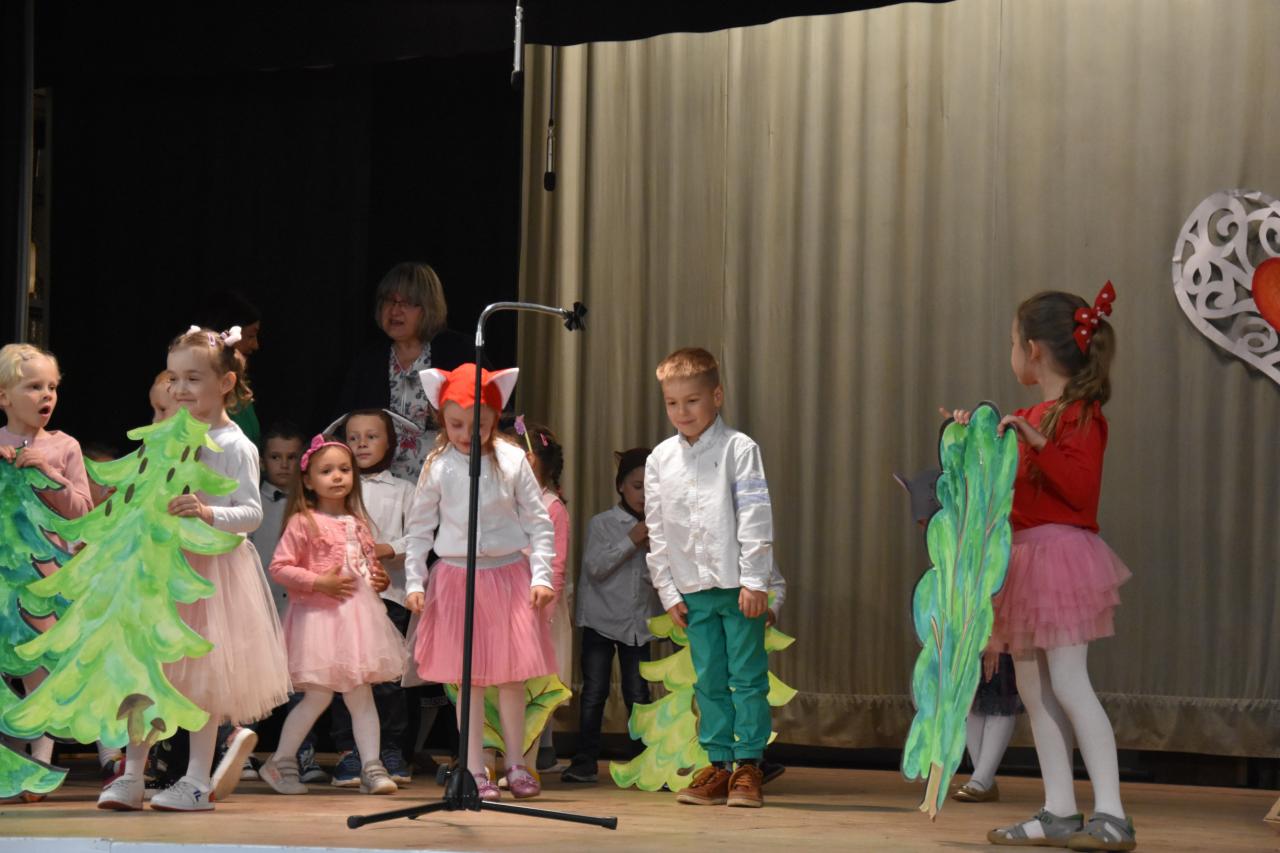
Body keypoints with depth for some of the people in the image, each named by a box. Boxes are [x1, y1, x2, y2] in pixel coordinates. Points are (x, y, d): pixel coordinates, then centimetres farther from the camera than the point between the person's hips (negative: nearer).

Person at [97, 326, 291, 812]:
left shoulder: (235, 447, -9)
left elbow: (252, 514, -13)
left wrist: (209, 513, -28)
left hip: (213, 568, -6)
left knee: (202, 673, -1)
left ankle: (198, 780, 6)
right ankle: (130, 775, 10)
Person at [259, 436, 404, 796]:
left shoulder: (358, 523, 14)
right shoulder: (303, 523, -6)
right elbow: (279, 567, -10)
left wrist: (380, 580, 7)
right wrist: (319, 582, -18)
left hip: (359, 615, 6)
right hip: (320, 615, -6)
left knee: (361, 695, 3)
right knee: (319, 695, -5)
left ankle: (372, 767, 3)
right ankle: (280, 762, 8)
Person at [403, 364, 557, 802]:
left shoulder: (512, 460, -3)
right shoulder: (438, 466, -3)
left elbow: (539, 522, 1)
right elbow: (419, 527, 4)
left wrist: (541, 576, -5)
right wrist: (414, 582, -1)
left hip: (508, 574, 0)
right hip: (456, 577, 0)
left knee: (511, 676, 6)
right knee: (469, 679, 4)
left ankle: (515, 764, 18)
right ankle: (475, 769, 9)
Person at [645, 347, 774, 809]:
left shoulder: (738, 448, -4)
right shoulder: (660, 459, 8)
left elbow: (755, 516, -7)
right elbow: (656, 529, 11)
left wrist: (754, 581, -12)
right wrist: (667, 590, 7)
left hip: (738, 585, -4)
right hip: (693, 590, 4)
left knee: (747, 677, -2)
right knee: (708, 682, 7)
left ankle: (749, 766, 3)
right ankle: (718, 765, 13)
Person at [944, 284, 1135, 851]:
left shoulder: (1080, 415, -10)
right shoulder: (1033, 415, 17)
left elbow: (1080, 488, -23)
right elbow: (1009, 477, 30)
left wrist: (1035, 440, -28)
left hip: (1060, 553, -10)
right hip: (1025, 557, 10)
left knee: (1068, 684, -13)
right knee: (1033, 688, 8)